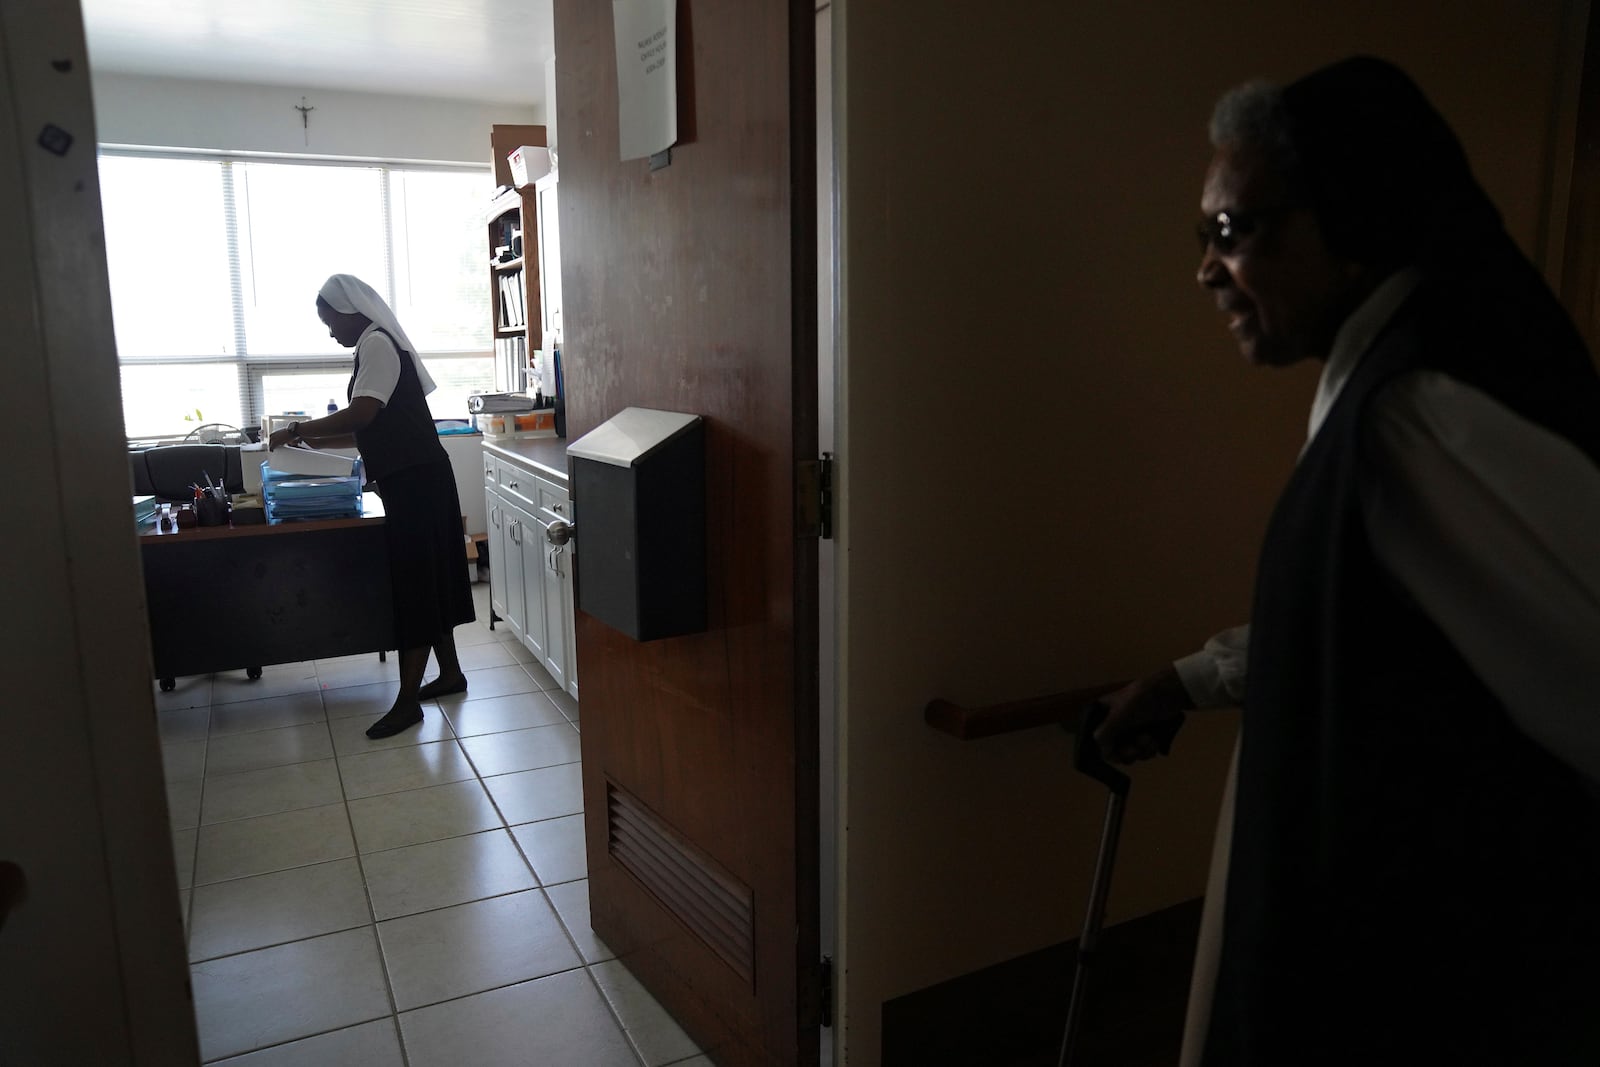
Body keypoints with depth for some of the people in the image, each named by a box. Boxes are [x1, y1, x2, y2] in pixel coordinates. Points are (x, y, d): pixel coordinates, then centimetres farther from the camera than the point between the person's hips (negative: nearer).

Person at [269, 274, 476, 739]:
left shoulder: (376, 343, -11)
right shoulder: (377, 345, 19)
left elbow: (361, 414, -23)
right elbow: (372, 428, 20)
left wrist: (296, 429, -13)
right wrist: (314, 440, 17)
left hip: (414, 480, -10)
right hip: (415, 478, 10)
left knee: (413, 582, -7)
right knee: (427, 577, 15)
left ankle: (407, 700, -3)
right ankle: (449, 671, 25)